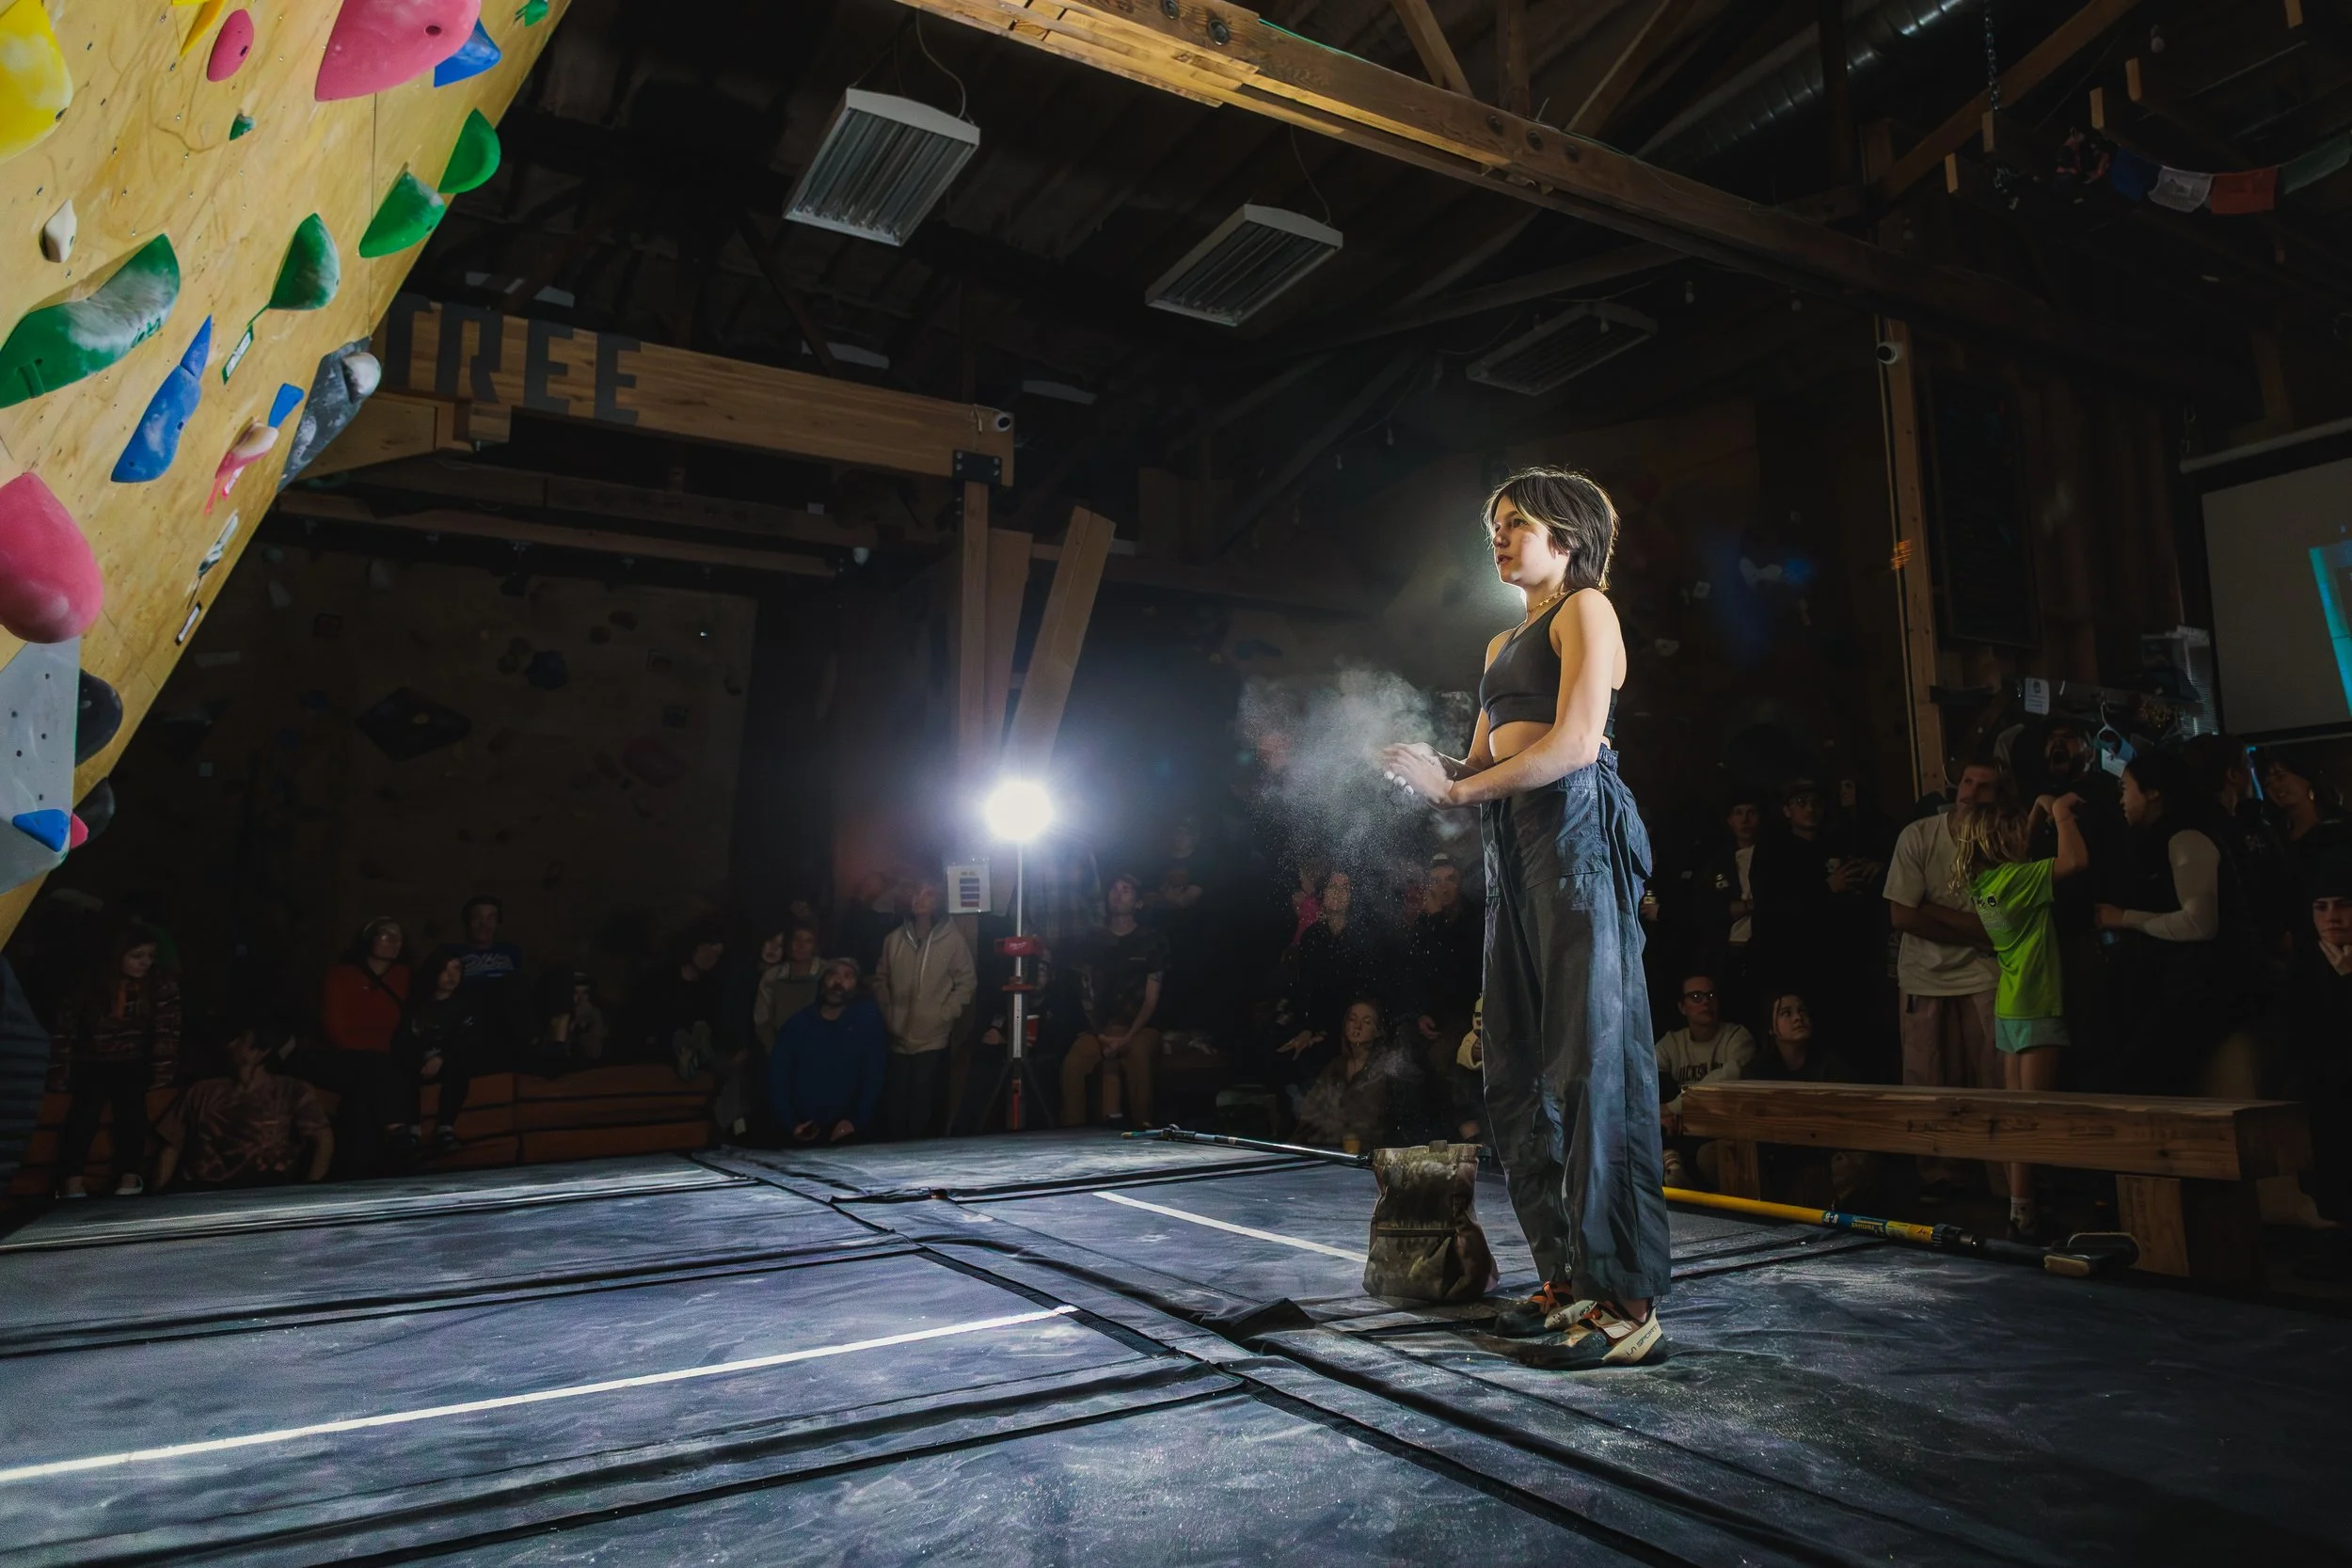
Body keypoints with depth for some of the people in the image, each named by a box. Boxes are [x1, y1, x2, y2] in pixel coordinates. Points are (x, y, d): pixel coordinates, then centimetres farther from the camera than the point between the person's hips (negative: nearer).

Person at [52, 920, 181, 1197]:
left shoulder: (162, 982, -15)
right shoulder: (91, 982, -16)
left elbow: (167, 1029, -13)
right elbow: (66, 1026, -5)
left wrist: (161, 1072, -15)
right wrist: (61, 1068, -5)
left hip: (132, 1062, 0)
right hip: (90, 1061, 0)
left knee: (131, 1110, -19)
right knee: (84, 1111, -20)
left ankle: (130, 1175, -17)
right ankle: (72, 1180, -22)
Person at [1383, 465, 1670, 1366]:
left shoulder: (1585, 609, 1)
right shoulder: (1501, 643, 26)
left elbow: (1575, 743, -12)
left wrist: (1456, 788, -12)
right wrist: (1433, 770, -1)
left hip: (1576, 826, -9)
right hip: (1513, 846, 9)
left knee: (1593, 1062, -9)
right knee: (1517, 1071, 6)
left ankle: (1628, 1300, -3)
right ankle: (1566, 1279, 15)